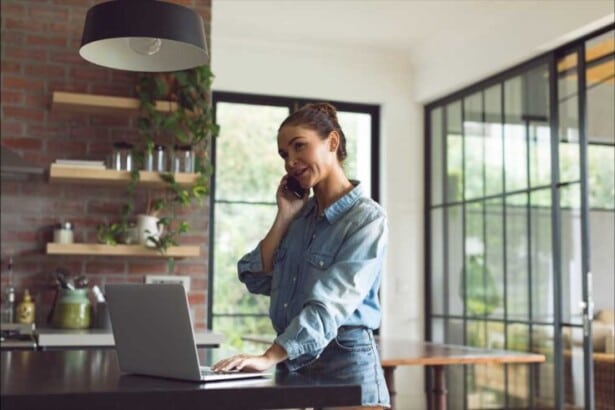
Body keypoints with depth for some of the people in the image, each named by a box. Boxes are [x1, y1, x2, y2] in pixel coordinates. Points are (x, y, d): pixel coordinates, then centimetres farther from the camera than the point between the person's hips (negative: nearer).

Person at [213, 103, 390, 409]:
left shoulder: (366, 218, -11)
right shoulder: (300, 213, 9)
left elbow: (330, 304, -23)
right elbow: (255, 279, 4)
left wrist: (270, 357, -32)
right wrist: (284, 217, -2)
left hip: (343, 364, -6)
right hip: (292, 362, 6)